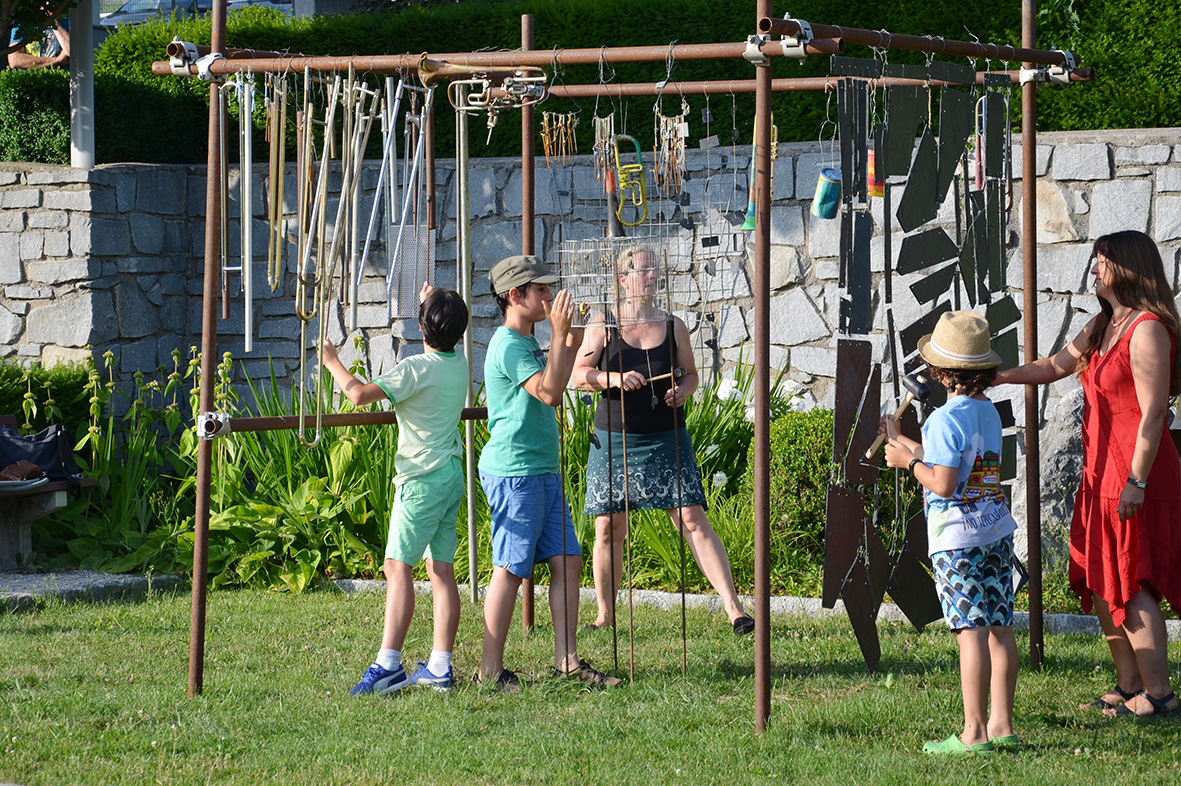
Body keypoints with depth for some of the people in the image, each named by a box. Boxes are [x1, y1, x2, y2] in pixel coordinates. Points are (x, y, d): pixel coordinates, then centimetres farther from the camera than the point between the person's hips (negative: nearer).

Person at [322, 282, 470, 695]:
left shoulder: (416, 369, -17)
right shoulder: (458, 363, 7)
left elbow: (360, 394, -22)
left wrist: (332, 362, -6)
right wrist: (433, 303, 43)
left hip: (423, 478, -8)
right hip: (452, 474, 8)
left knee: (398, 564, -12)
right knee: (442, 570, 7)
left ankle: (388, 664, -22)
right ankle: (440, 668, 7)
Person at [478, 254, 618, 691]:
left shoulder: (528, 343, 18)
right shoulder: (508, 345, -14)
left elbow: (552, 390, 31)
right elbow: (550, 392, -23)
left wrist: (571, 342, 20)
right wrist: (559, 334, -19)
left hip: (543, 471, 10)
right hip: (514, 471, -10)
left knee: (567, 560, 6)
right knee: (510, 569, -5)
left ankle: (567, 660, 8)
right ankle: (491, 668, 0)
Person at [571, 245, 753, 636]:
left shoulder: (673, 327, 7)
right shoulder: (603, 328, 2)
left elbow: (690, 373, 17)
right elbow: (578, 374, -2)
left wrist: (682, 391, -6)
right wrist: (615, 379, -19)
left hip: (665, 441, 0)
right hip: (614, 440, 0)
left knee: (693, 520, -10)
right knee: (608, 528, 3)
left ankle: (733, 607, -14)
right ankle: (605, 613, 20)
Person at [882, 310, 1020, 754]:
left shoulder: (948, 418, -14)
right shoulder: (988, 413, 11)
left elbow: (942, 483, -19)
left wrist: (908, 462, -3)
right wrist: (902, 441, 32)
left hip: (957, 537, -8)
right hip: (997, 530, 8)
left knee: (971, 632, -8)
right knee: (999, 629, 8)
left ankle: (973, 733, -8)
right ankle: (1001, 725, 11)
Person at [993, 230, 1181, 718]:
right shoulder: (1103, 326, 14)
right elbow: (1055, 366, 26)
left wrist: (1136, 481, -22)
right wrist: (997, 376, 19)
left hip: (1135, 474, -10)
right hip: (1102, 475, 10)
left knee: (1132, 585, -7)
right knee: (1100, 585, 11)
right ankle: (1129, 687, 19)